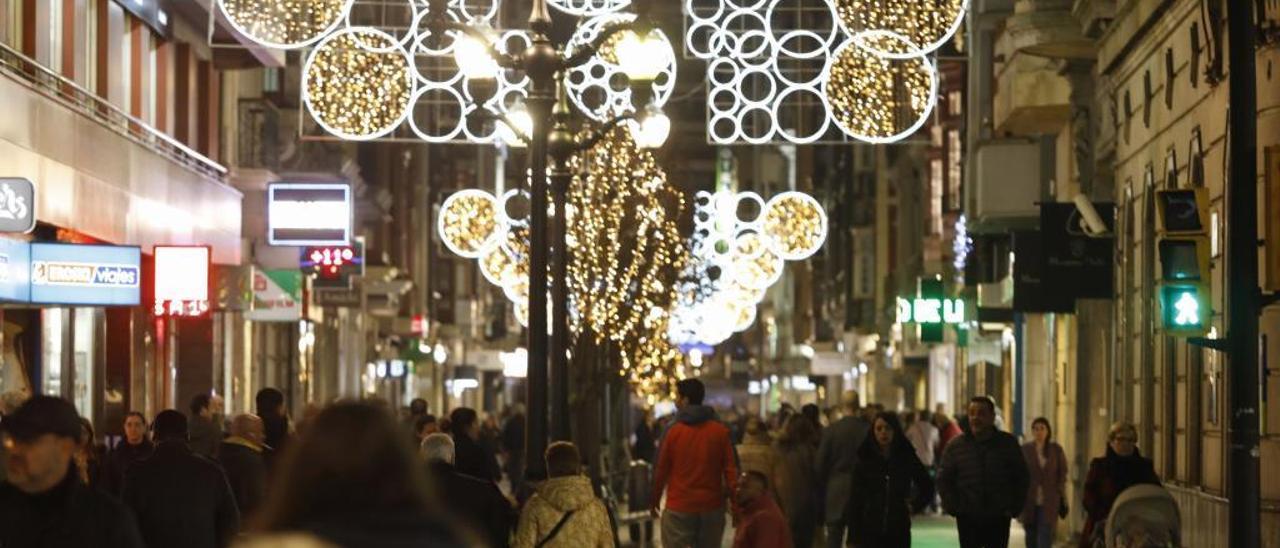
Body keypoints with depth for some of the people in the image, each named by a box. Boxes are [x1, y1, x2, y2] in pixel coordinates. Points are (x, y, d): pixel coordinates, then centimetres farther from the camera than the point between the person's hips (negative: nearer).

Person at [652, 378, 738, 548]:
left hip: (679, 508, -2)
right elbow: (731, 470, -3)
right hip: (712, 507, 3)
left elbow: (661, 471, -3)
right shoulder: (721, 432, -2)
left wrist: (654, 502, 10)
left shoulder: (673, 432, -7)